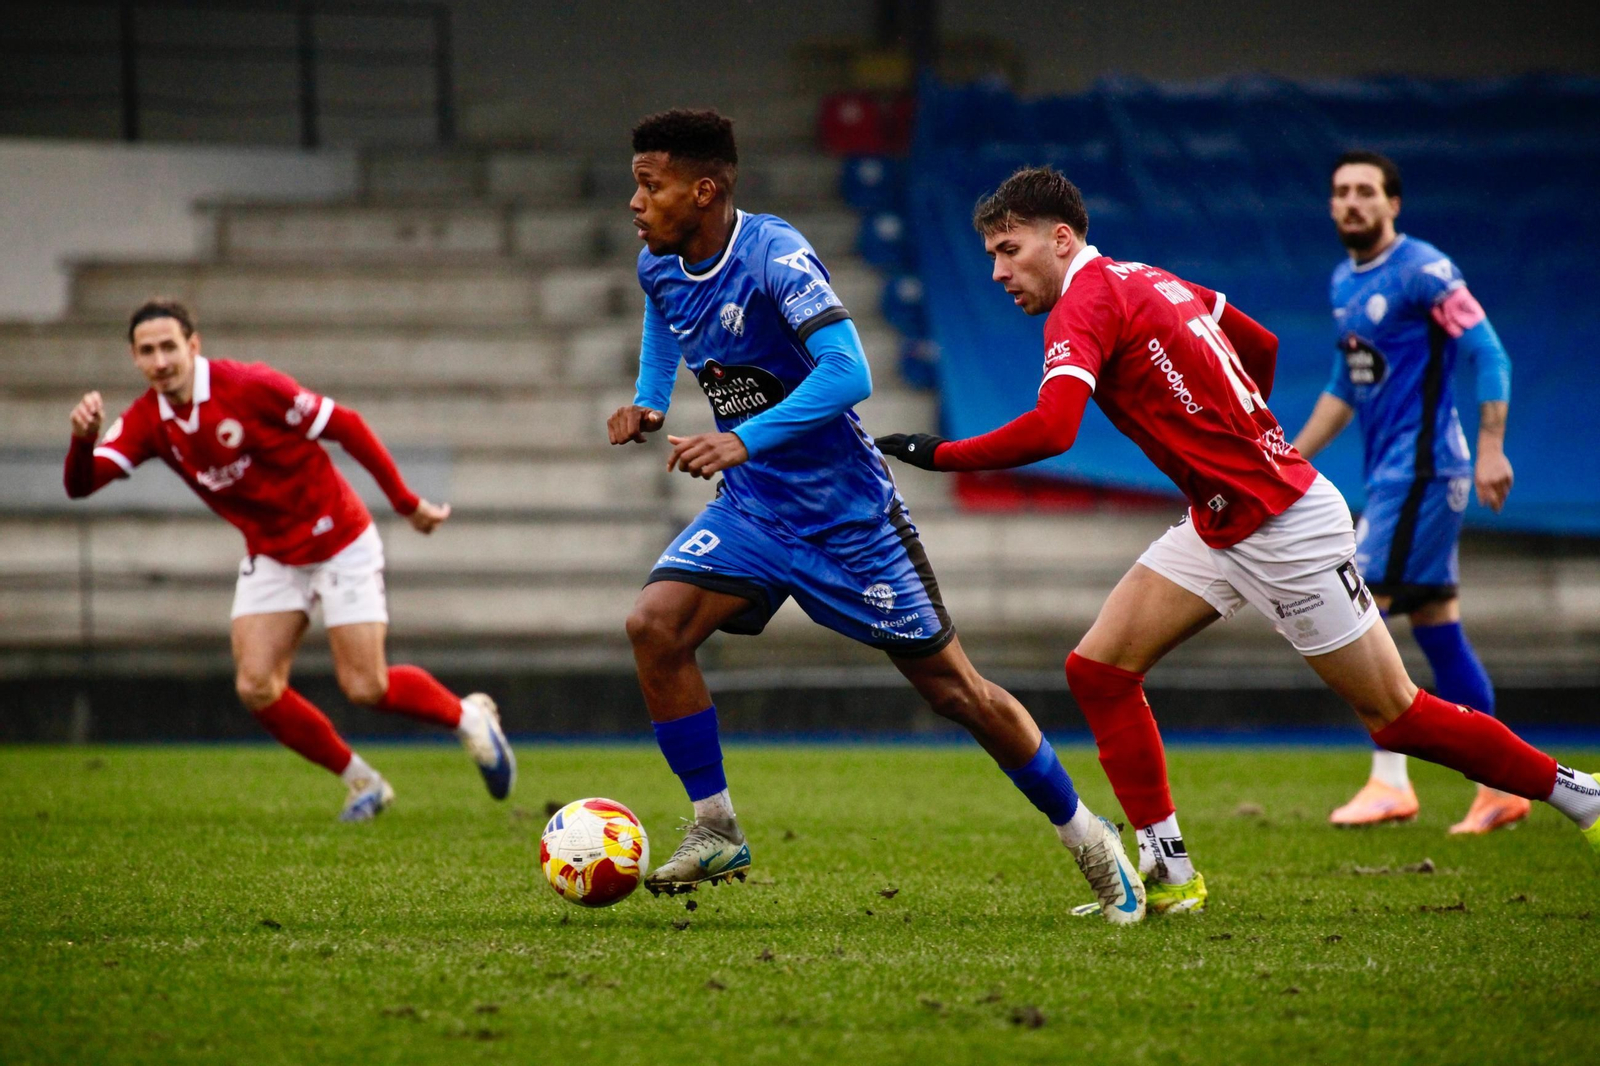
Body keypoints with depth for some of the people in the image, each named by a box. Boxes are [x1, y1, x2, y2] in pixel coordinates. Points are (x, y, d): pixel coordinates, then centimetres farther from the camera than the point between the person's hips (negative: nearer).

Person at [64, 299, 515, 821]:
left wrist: (407, 503, -11)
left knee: (364, 687, -8)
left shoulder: (250, 386, -23)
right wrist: (82, 438, -39)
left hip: (340, 545, -5)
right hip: (270, 557, 5)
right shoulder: (147, 421, -8)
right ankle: (361, 782, 10)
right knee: (256, 688, -10)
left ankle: (469, 716, 21)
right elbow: (81, 484, -16)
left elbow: (346, 427, -16)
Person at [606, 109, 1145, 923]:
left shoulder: (774, 254, -24)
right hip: (753, 508, 6)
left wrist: (743, 440, -39)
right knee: (654, 625, -17)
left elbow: (847, 372, -32)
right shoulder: (660, 266, -2)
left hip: (844, 511, -6)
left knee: (951, 686, 1)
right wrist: (648, 404, 6)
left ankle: (1087, 839, 18)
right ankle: (715, 834, -5)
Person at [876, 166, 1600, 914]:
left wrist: (938, 455, -23)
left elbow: (1051, 429, -32)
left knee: (1396, 717, -1)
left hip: (1285, 527, -10)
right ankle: (1168, 872, 3)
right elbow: (1262, 346, 22)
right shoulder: (1150, 281, 10)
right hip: (1219, 527, 10)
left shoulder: (1085, 304, -17)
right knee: (1098, 669, 0)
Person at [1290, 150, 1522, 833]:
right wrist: (1292, 460, 21)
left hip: (1421, 468, -9)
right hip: (1390, 471, 9)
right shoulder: (1345, 282, 15)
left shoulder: (1422, 272, -11)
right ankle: (1501, 786, 13)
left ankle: (1390, 783, -11)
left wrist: (1491, 450, -21)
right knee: (1436, 625, 9)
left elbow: (1488, 354, -14)